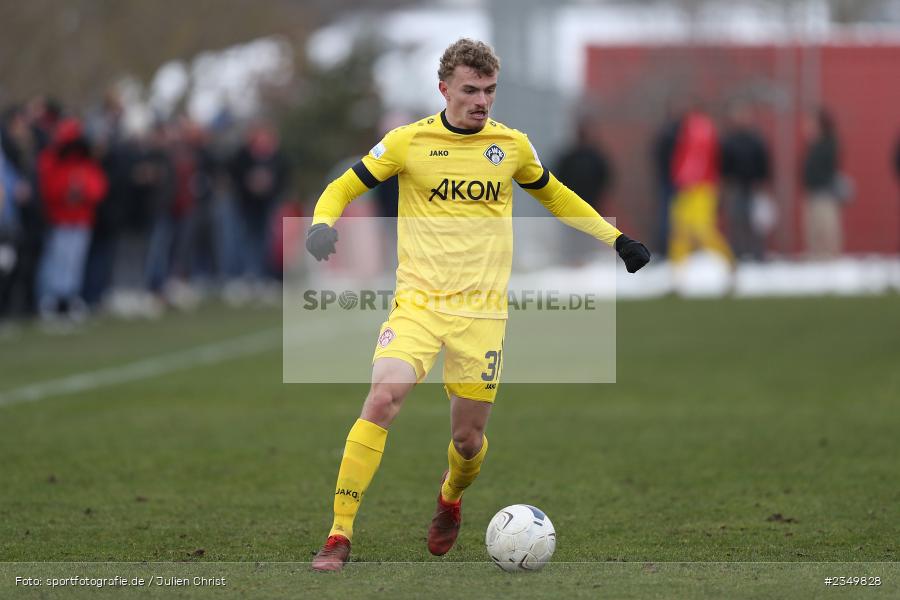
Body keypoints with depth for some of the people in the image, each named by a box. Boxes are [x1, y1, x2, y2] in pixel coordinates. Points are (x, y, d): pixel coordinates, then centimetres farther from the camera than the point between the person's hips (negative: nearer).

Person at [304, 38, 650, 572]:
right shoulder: (409, 142, -2)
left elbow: (554, 196, 24)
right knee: (382, 400, -24)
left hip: (483, 311, 2)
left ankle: (451, 498, 42)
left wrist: (616, 238, 20)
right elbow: (344, 188, 5)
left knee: (468, 438, 4)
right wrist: (323, 225, -17)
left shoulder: (513, 145, 5)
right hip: (418, 302, -2)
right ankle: (340, 536, -18)